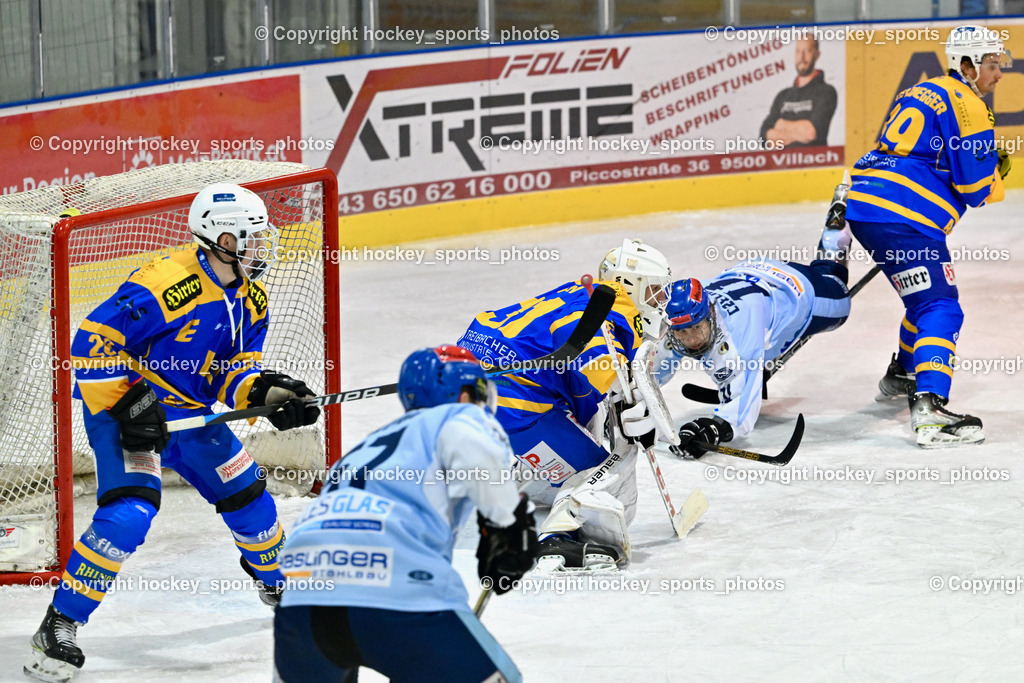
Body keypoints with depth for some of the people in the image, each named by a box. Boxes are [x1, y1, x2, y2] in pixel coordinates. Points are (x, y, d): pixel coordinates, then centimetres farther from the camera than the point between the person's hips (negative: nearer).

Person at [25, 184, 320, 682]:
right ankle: (58, 628, -19)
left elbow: (231, 373, 7)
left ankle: (278, 584, 45)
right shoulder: (163, 286, -27)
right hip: (124, 406, -8)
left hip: (191, 412, 8)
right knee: (129, 513, -25)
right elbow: (92, 344, -24)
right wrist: (126, 406, -27)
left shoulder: (250, 300, 2)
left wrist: (269, 393, -13)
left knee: (246, 493, 15)